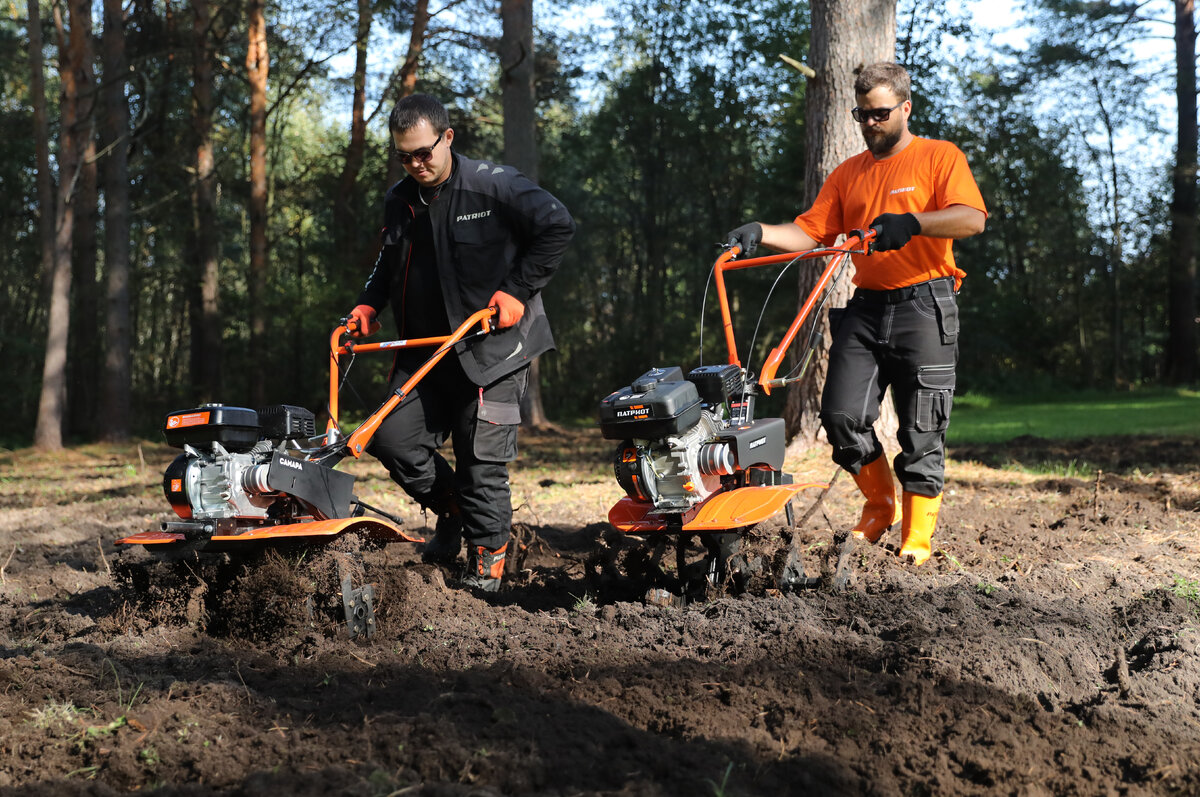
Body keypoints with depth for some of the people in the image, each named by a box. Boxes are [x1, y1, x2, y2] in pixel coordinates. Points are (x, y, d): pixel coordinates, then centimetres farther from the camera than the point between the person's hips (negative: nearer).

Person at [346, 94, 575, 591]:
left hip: (492, 348, -6)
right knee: (391, 439, -3)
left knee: (483, 458, -5)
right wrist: (368, 304, 10)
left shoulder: (494, 185, -9)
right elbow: (389, 265, 27)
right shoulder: (398, 203, 11)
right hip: (425, 350, 6)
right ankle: (452, 506, 21)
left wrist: (516, 291, -13)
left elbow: (558, 227, -11)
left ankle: (487, 560, 9)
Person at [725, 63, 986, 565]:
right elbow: (810, 231, 10)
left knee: (921, 430, -3)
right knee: (841, 415, -7)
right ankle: (880, 504, 16)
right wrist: (761, 233, -8)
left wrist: (911, 223, -26)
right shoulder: (848, 175, 17)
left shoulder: (940, 157, 3)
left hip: (924, 308, -4)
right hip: (865, 307, 4)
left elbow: (972, 218, -12)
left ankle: (916, 537, 6)